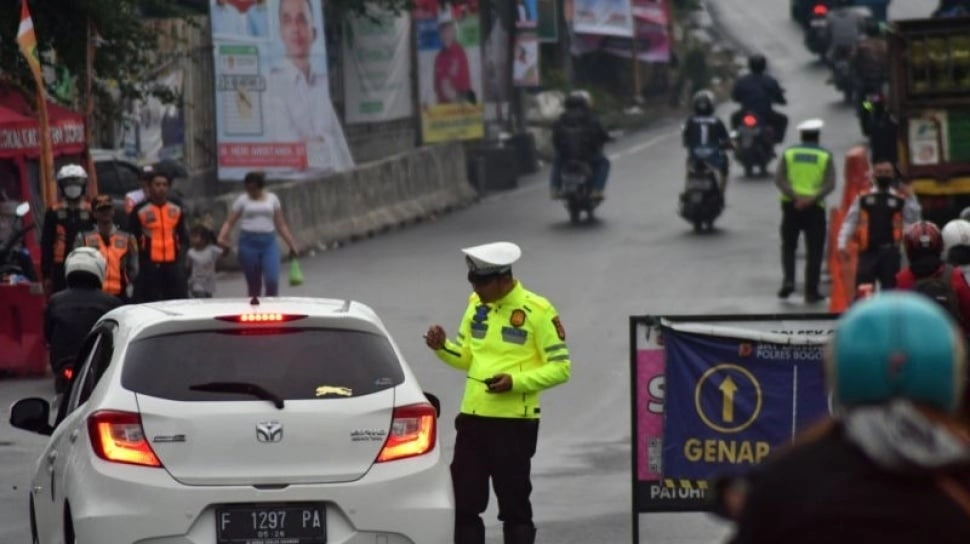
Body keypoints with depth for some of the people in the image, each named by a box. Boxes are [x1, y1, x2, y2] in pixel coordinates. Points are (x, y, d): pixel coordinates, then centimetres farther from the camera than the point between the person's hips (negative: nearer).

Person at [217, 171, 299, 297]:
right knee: (254, 286, 3)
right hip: (249, 243, -1)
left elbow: (281, 225, 14)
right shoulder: (243, 200, 6)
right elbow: (229, 222, 0)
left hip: (269, 242, 1)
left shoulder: (272, 199, 11)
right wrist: (222, 237, -18)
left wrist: (292, 244, 8)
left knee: (272, 282, -14)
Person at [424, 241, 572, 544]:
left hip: (514, 422, -6)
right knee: (464, 502, 8)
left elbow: (560, 368, -9)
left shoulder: (537, 311, -10)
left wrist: (517, 381, -21)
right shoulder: (476, 306, 10)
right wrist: (442, 348, -2)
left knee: (514, 504, 1)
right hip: (472, 418, 6)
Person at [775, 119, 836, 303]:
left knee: (788, 246, 16)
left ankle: (788, 280, -5)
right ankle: (811, 292, 3)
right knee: (814, 251, 5)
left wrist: (794, 197, -15)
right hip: (815, 207, -1)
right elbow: (830, 184, -10)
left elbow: (779, 179, -6)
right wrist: (812, 199, -17)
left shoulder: (789, 154, 5)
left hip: (791, 205, 1)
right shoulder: (825, 156, 2)